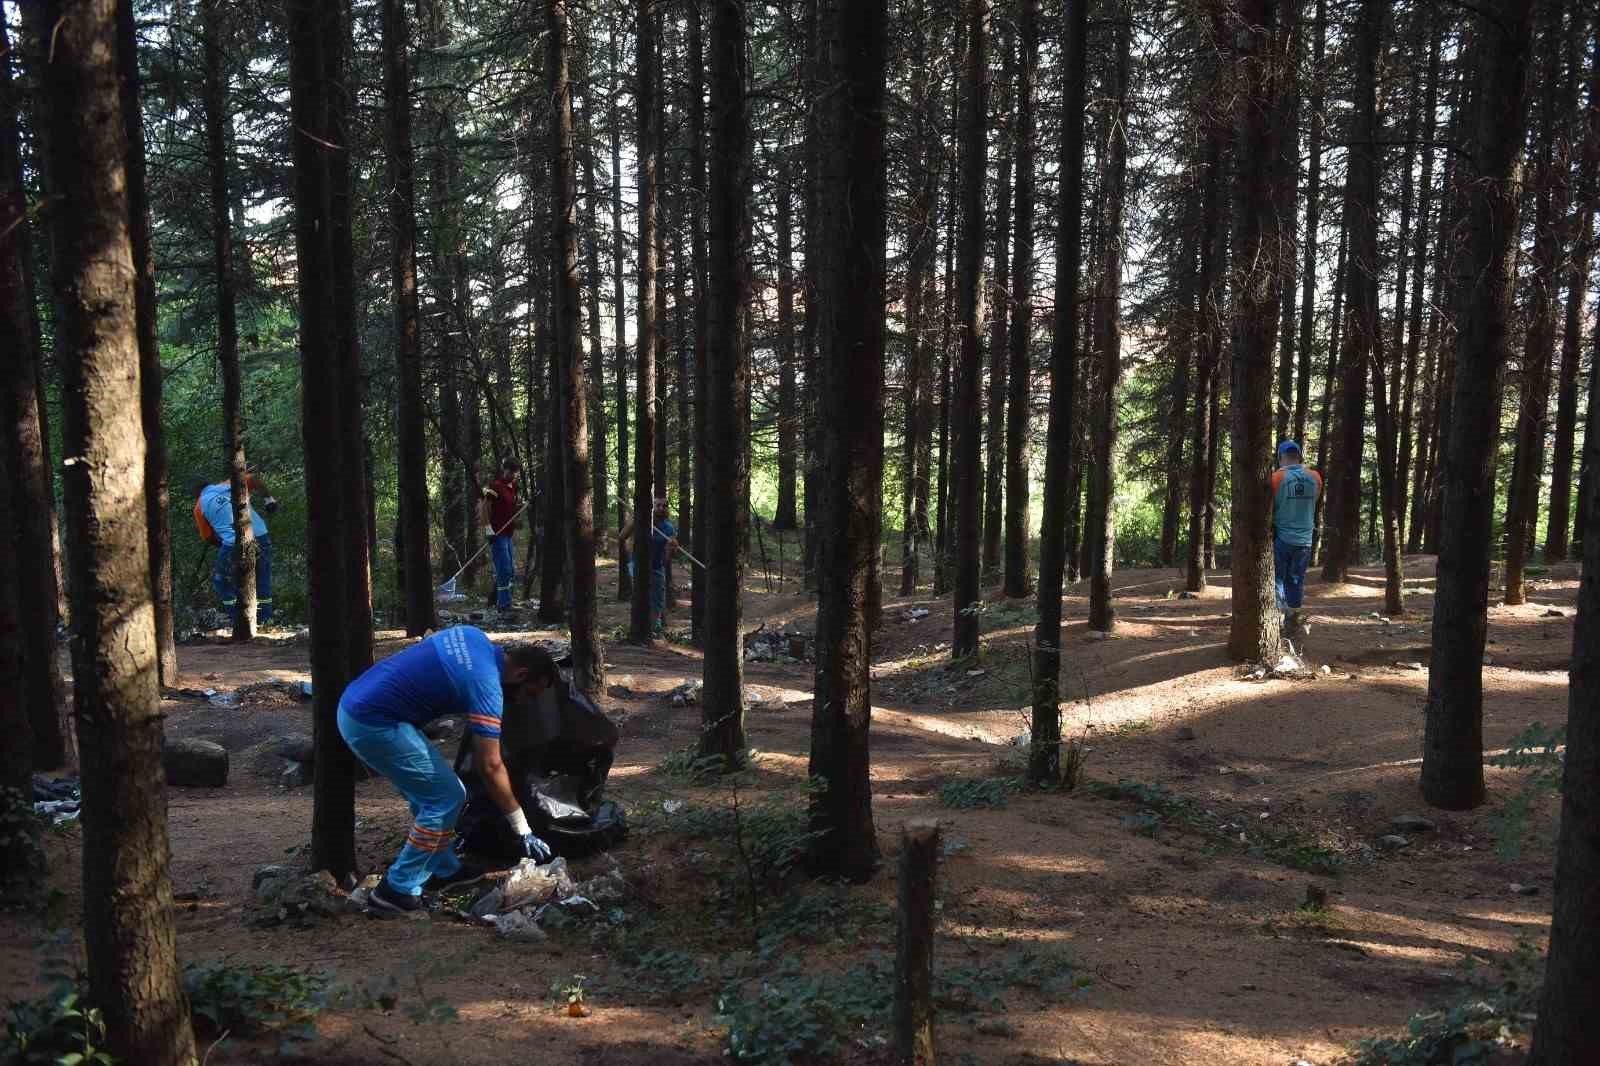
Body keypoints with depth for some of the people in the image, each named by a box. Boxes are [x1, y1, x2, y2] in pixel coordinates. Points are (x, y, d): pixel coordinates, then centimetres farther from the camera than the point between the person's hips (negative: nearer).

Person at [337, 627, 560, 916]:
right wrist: (522, 830, -7)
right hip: (373, 725, -10)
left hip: (354, 704, 10)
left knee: (429, 792, 19)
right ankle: (398, 890, 2)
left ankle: (443, 869, 28)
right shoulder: (485, 684, -16)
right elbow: (490, 766, -15)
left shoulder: (473, 635, 8)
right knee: (446, 797, -3)